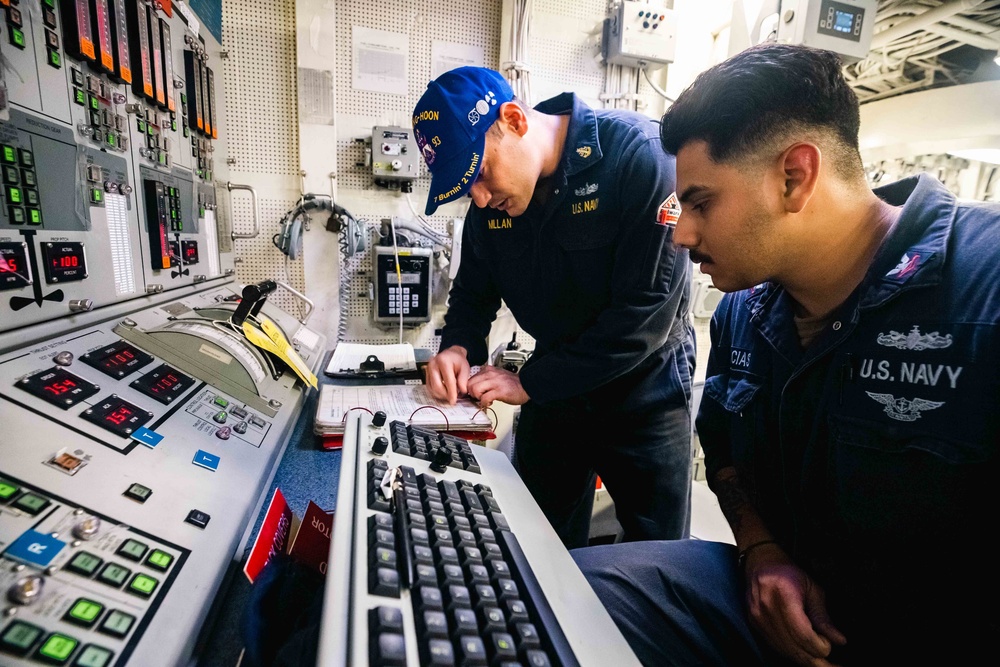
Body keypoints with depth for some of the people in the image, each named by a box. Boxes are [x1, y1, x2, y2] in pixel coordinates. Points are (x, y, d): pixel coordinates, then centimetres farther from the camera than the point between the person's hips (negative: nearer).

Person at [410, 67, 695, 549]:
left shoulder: (642, 156, -22)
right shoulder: (490, 202, -4)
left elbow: (647, 313, -26)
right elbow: (474, 290, 8)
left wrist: (530, 383, -21)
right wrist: (458, 346, -14)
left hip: (644, 394, -4)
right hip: (552, 393, 5)